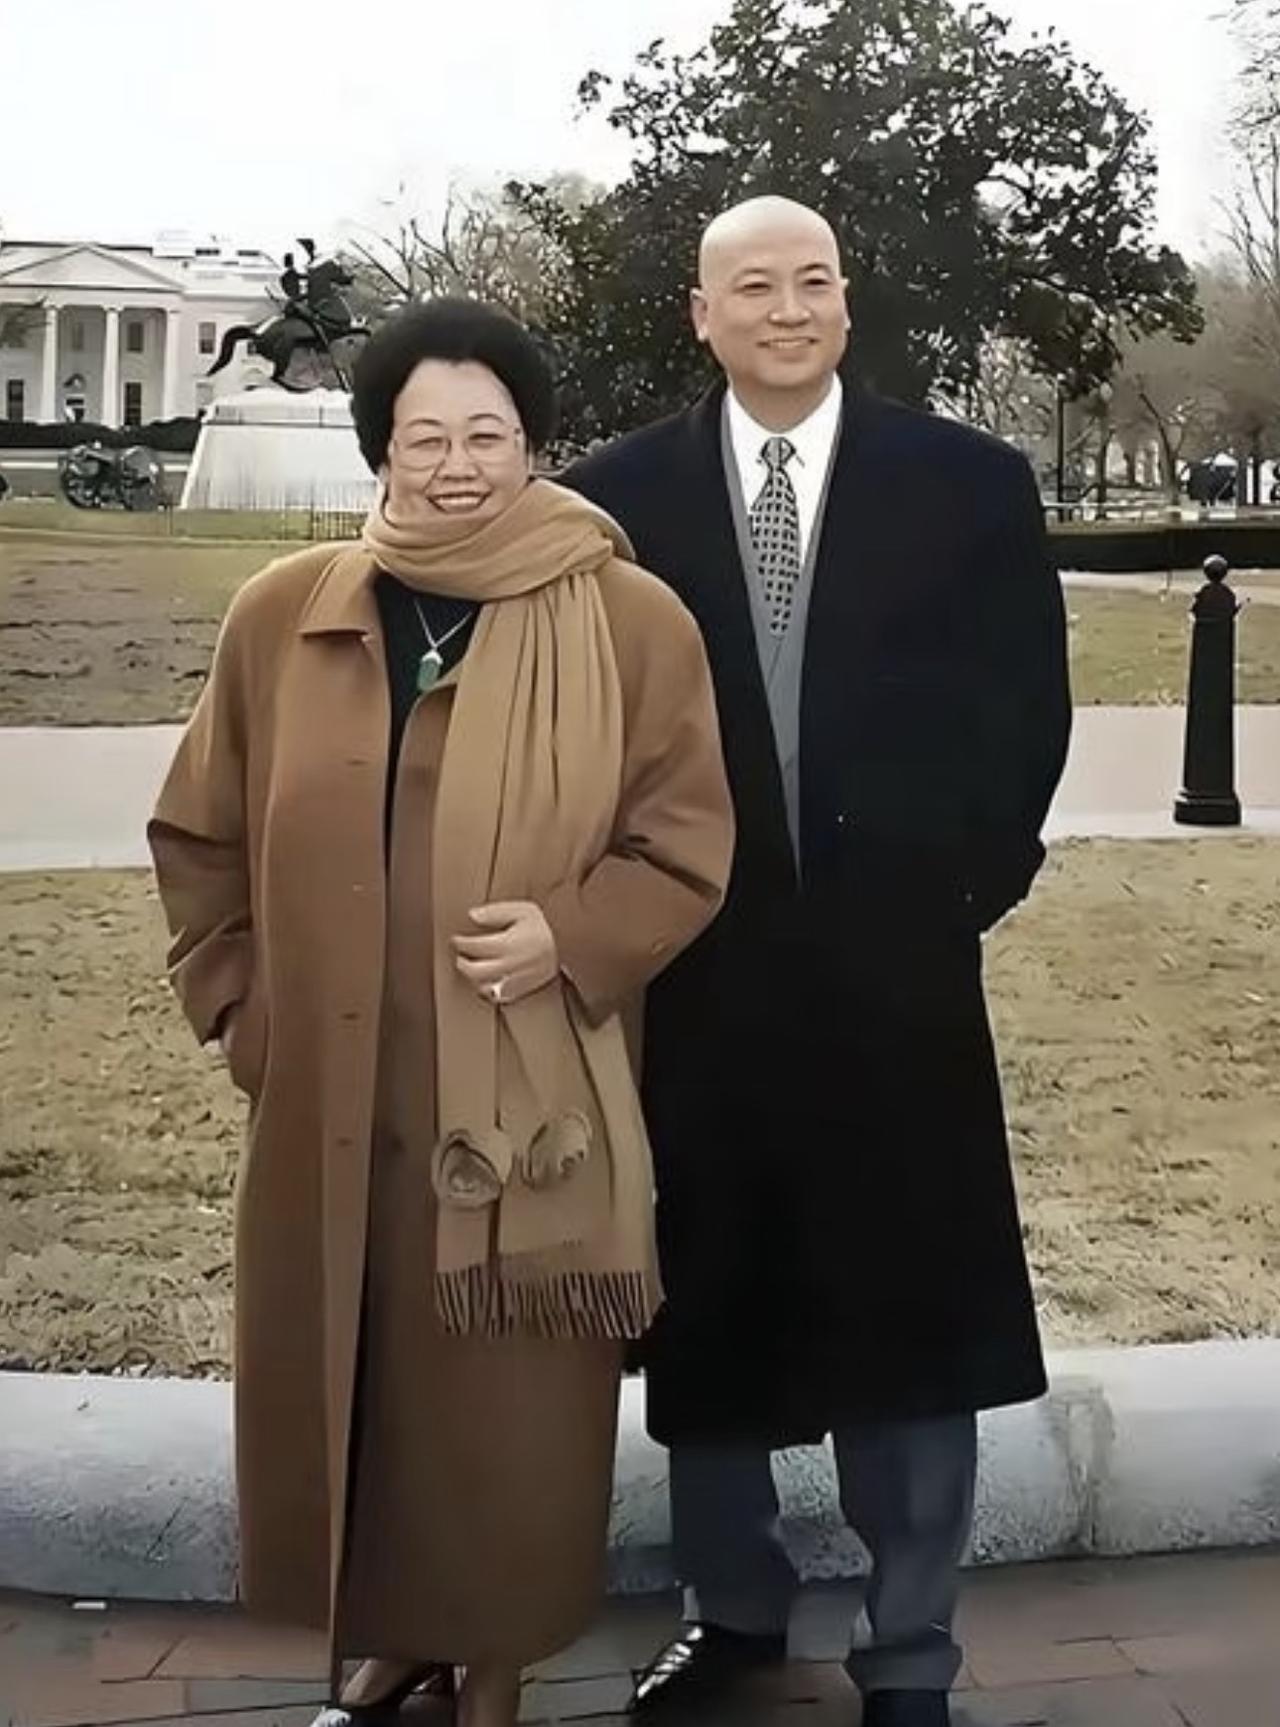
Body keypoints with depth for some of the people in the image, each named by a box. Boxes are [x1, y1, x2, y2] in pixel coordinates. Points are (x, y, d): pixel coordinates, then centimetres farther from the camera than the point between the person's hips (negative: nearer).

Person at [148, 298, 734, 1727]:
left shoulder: (635, 621, -5)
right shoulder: (281, 615, 3)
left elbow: (687, 847, -2)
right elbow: (199, 835, 12)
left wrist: (571, 937, -17)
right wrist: (240, 1001, 6)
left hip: (529, 1108, -2)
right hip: (328, 1101, 3)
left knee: (506, 1408, 8)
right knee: (337, 1381, 14)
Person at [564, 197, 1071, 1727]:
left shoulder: (968, 483, 2)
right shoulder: (617, 495, 3)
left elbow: (1025, 705, 4)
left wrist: (974, 881, -1)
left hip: (895, 962, -1)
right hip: (692, 968, 1)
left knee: (910, 1314, 7)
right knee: (703, 1309, 13)